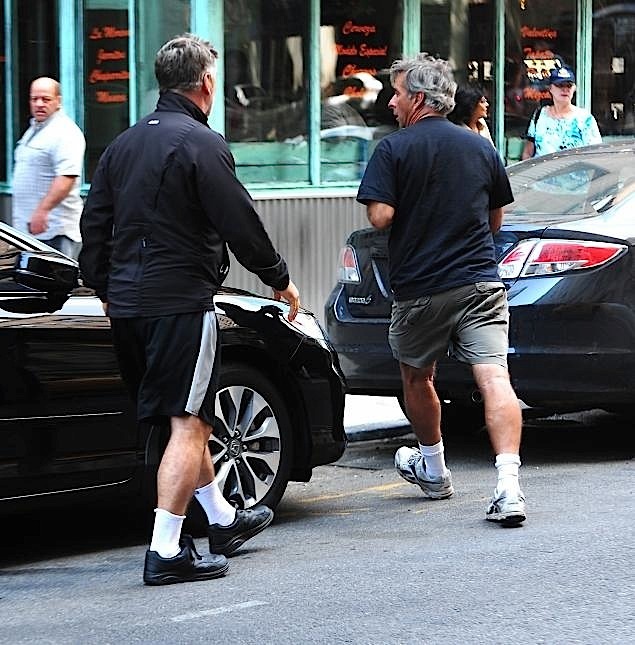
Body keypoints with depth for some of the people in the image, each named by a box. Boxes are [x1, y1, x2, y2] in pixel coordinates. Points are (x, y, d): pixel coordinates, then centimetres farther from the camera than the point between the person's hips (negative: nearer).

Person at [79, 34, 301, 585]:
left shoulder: (124, 145, 13)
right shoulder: (201, 144, -11)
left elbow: (94, 224, 17)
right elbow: (240, 223, -11)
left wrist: (105, 288, 27)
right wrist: (280, 279, 2)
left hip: (128, 304, 8)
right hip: (181, 302, -8)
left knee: (187, 418, 20)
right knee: (188, 424, -6)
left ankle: (223, 520, 34)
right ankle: (166, 552, -12)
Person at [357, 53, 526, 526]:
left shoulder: (394, 150, -6)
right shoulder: (482, 148, 9)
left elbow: (380, 216, -14)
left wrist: (414, 214, 8)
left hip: (420, 288, -2)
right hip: (481, 283, 2)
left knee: (417, 378, 21)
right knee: (494, 378, -10)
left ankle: (433, 469, 36)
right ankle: (509, 485, -24)